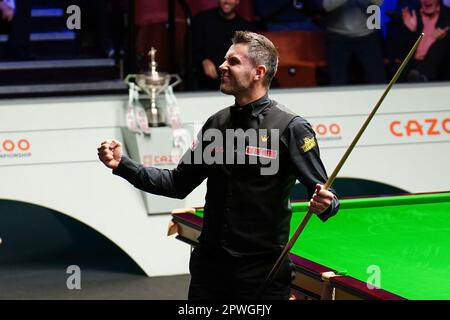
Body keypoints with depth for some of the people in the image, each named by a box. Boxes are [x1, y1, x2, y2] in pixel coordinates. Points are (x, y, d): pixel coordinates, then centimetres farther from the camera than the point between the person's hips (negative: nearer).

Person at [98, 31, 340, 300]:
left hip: (263, 273, -5)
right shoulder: (217, 124, 8)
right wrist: (122, 164, 5)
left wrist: (325, 204, -32)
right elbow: (178, 184, 13)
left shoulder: (291, 127, -9)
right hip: (209, 267, 5)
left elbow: (323, 195, -10)